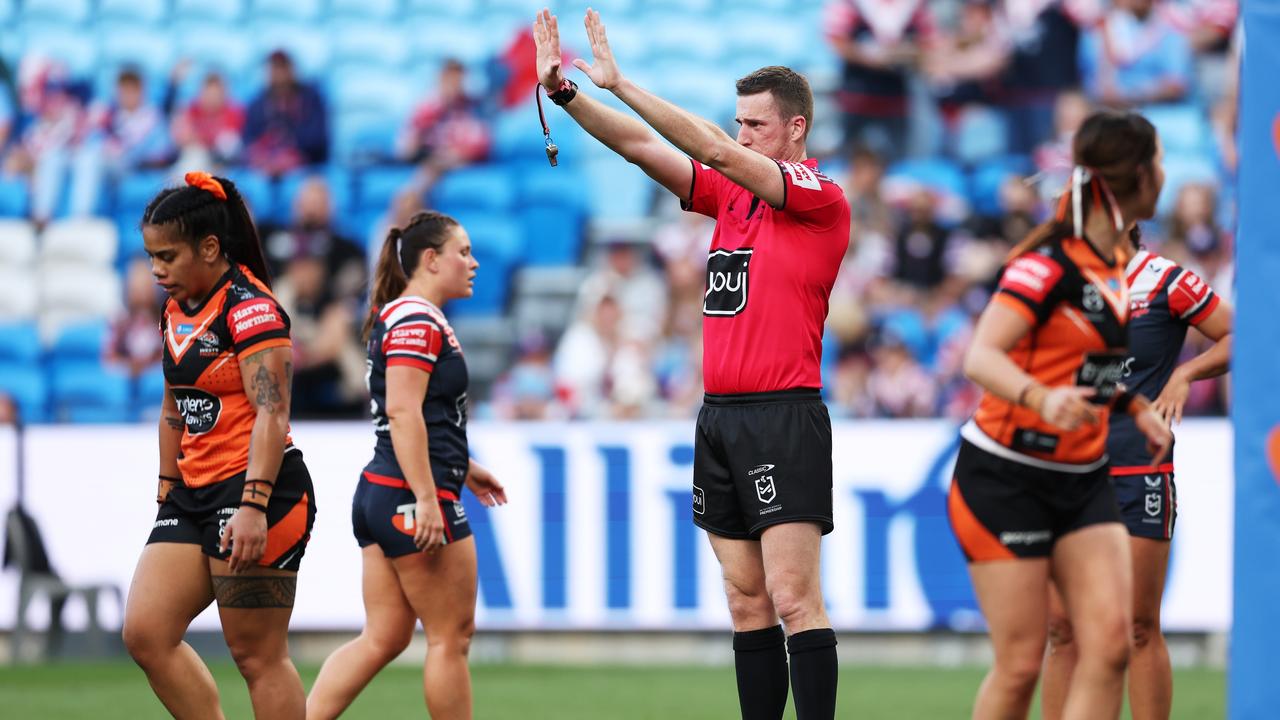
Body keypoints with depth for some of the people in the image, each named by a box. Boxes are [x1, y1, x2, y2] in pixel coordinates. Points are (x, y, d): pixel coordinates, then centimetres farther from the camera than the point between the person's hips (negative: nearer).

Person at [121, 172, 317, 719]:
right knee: (145, 633, -1)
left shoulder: (249, 306, -14)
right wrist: (166, 487, 24)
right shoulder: (176, 310, 13)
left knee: (257, 655, -8)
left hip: (261, 490, -9)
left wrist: (253, 506, -29)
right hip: (196, 492, 9)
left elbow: (271, 413, -22)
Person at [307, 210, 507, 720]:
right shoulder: (418, 320, -13)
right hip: (411, 500, -10)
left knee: (383, 639, 8)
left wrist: (461, 466, 34)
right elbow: (403, 412, -22)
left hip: (379, 497, 10)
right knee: (451, 636, -1)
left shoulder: (398, 317, 19)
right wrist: (428, 500, -26)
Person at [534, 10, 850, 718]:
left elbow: (715, 150, -16)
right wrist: (565, 91, 0)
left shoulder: (821, 197, -7)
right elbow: (643, 147, 11)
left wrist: (621, 84, -16)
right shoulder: (730, 193, 15)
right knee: (746, 600, 7)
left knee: (794, 599, -11)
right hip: (719, 414, 8)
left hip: (783, 418, -8)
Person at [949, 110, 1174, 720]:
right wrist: (1042, 398, -47)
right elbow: (981, 357, -30)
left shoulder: (1118, 260, 8)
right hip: (1005, 479, -7)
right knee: (1021, 665, -7)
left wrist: (1135, 407, 10)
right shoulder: (1048, 263, -17)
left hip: (1082, 481, 7)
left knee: (1110, 642, -10)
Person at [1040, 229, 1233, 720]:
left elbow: (1237, 338, 0)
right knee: (1061, 628, 0)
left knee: (1139, 628, -4)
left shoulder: (1164, 281, -4)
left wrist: (1185, 374, -13)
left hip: (1140, 472, -4)